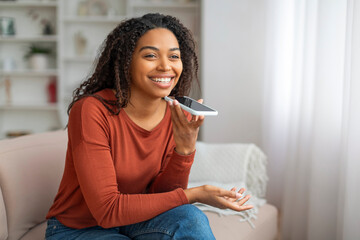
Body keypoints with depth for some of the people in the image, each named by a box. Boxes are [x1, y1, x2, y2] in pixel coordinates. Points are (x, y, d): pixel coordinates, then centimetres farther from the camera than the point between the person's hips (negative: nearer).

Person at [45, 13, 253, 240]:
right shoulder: (92, 111, -23)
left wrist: (185, 148, -25)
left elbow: (159, 195, -8)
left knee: (190, 220, -26)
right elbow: (107, 210, -25)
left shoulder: (180, 117, -7)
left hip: (132, 221, 5)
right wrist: (192, 194, -28)